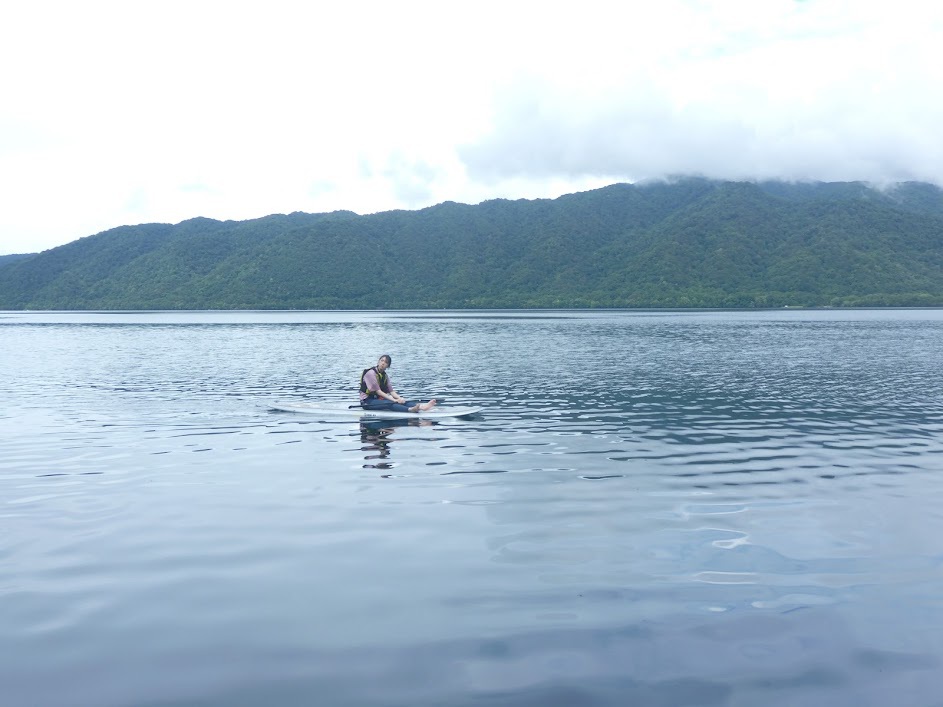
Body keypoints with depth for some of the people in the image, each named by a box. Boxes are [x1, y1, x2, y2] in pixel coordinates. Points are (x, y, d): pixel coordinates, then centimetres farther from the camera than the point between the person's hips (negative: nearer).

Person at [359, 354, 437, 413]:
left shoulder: (385, 375, 12)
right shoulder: (371, 373, -13)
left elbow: (391, 391, 4)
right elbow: (378, 391, -19)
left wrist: (399, 398, -18)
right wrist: (394, 400, -25)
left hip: (379, 399, 7)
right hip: (367, 401, -7)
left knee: (401, 401, -17)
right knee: (388, 403, -34)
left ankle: (421, 406, -40)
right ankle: (410, 409, -59)